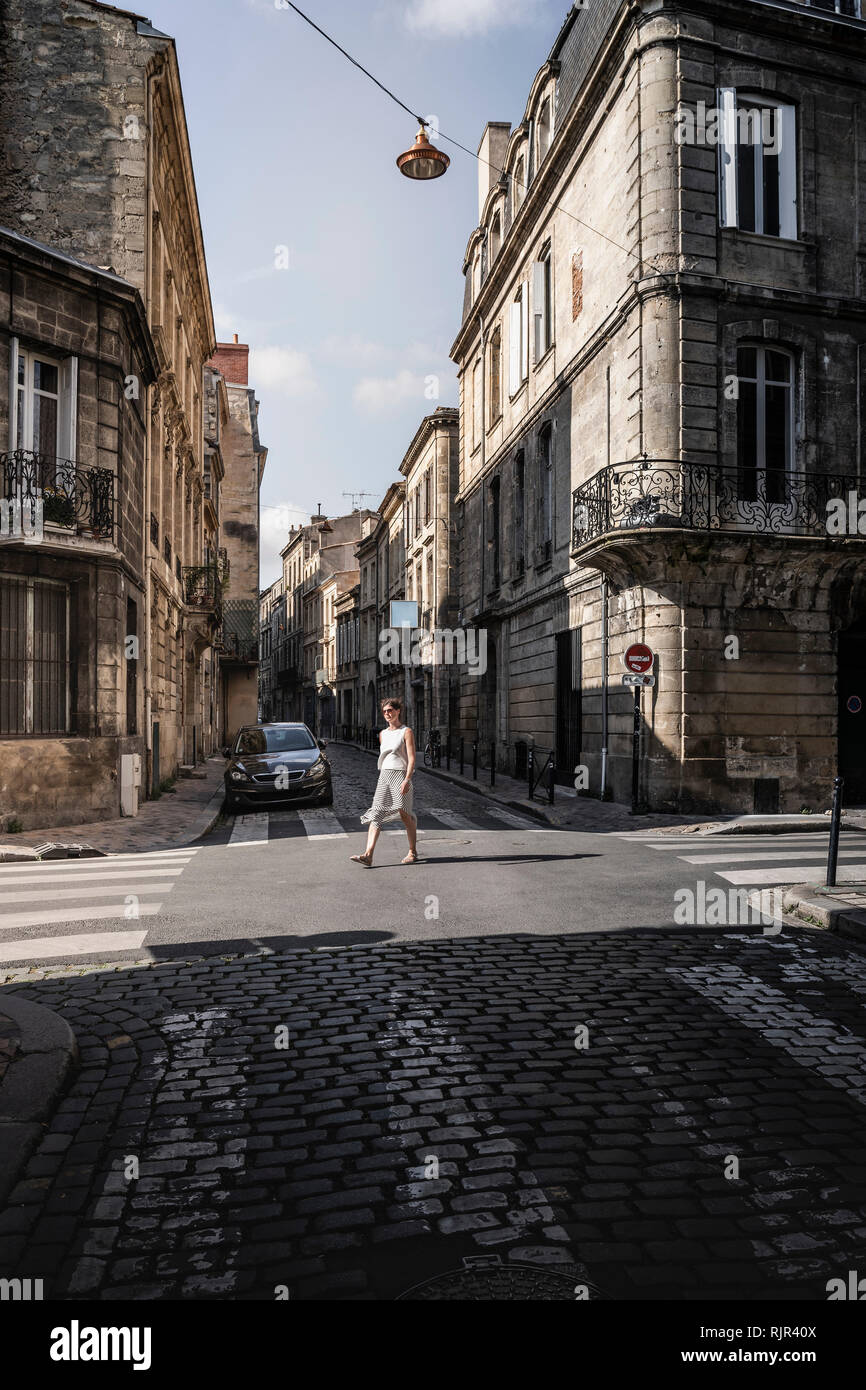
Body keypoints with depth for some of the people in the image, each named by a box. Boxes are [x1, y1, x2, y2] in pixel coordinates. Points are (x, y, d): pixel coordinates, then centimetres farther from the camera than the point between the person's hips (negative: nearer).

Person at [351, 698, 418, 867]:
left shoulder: (406, 732, -2)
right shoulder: (383, 734, 16)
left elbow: (412, 758, -9)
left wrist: (407, 779, -20)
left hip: (400, 775, -5)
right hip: (384, 776, 5)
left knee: (405, 815, 1)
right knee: (376, 814, -8)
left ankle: (413, 852, 19)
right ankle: (368, 855, -17)